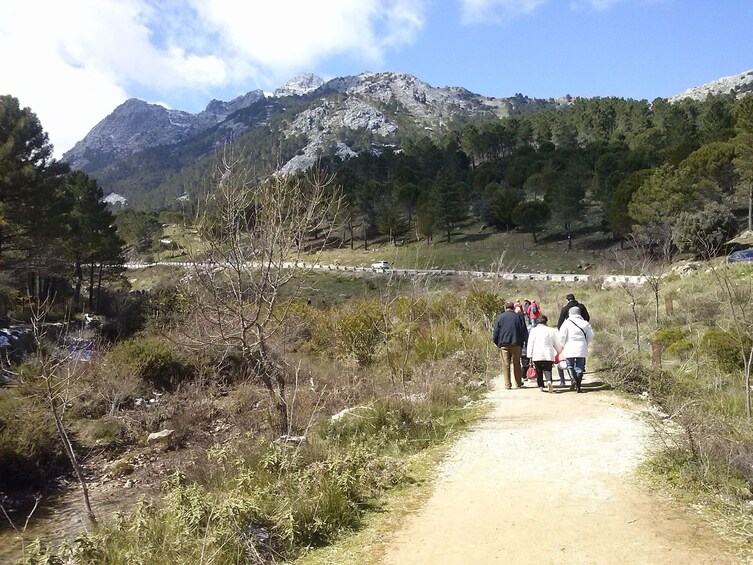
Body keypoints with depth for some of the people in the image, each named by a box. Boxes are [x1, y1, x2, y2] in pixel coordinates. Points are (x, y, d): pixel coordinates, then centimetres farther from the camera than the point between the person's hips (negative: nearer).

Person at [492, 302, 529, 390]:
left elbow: (495, 332, 1)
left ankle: (507, 384, -3)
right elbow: (525, 331, 7)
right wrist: (524, 342, 18)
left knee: (506, 364, 1)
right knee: (516, 364, 11)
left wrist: (496, 342, 12)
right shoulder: (518, 317, 5)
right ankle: (518, 383, 16)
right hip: (516, 344, 1)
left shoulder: (500, 317, 2)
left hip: (504, 344, -1)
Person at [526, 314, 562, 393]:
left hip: (537, 355, -1)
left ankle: (541, 386, 7)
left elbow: (530, 343, 1)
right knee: (548, 370, 2)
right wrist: (559, 351, 32)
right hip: (549, 355, 1)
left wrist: (530, 356, 3)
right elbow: (557, 343, 16)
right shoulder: (551, 330, 9)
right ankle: (549, 381, -26)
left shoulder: (534, 330, 3)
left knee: (539, 372, 10)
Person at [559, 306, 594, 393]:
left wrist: (563, 345, 10)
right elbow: (591, 336, 6)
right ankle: (578, 386, 5)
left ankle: (573, 379, -13)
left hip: (569, 348, -2)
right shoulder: (585, 323, 7)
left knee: (570, 365, 12)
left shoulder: (567, 322, -2)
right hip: (582, 349, 2)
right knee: (579, 367, 8)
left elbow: (562, 335, -7)